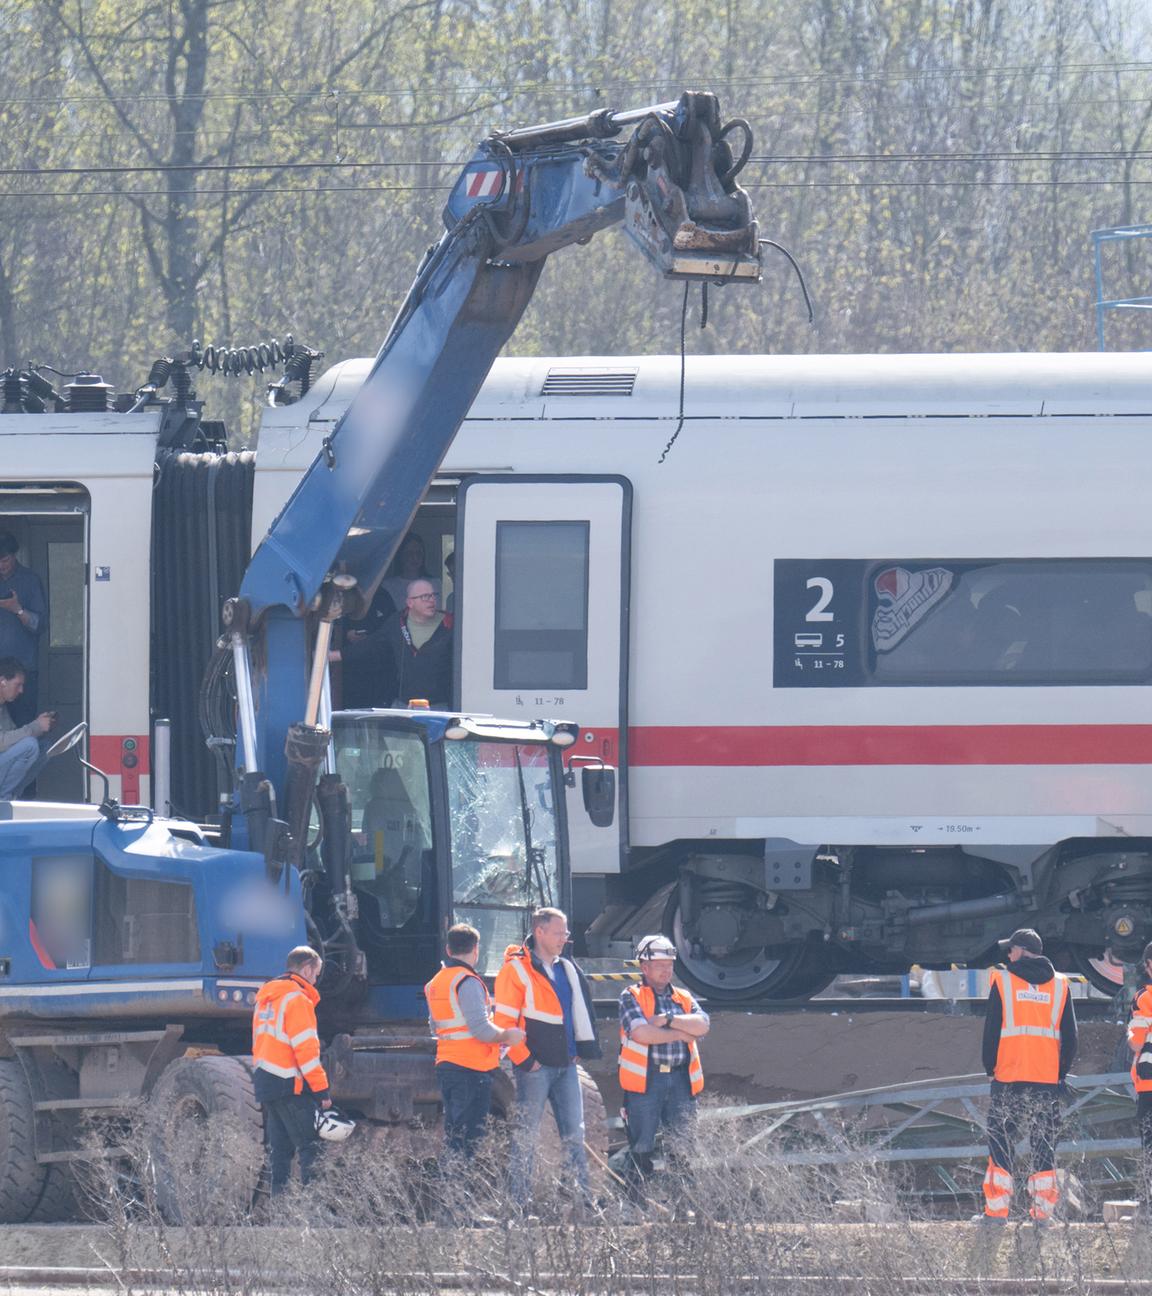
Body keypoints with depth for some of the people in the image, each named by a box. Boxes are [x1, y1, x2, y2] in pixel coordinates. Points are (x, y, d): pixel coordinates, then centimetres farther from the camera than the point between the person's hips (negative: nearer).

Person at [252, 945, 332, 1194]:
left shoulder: (266, 998, 17)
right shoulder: (297, 998, -11)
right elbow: (306, 1048, -16)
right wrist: (321, 1089, -15)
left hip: (266, 1084, 9)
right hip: (292, 1088, -9)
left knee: (279, 1149, 12)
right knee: (309, 1147, -10)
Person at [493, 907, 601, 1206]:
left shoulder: (567, 969, 15)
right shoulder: (516, 970, -7)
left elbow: (580, 1011, 26)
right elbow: (504, 1022, -11)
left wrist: (579, 1052, 16)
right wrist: (524, 1059, -13)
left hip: (566, 1066, 7)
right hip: (535, 1066, -7)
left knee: (574, 1134, 6)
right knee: (526, 1136, -3)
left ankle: (583, 1196, 8)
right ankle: (519, 1200, 0)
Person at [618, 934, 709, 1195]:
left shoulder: (684, 999, 17)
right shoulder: (631, 997, 3)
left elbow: (702, 1025, -1)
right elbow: (640, 1033, -14)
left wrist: (668, 1020, -12)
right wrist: (682, 1034, -6)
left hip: (681, 1079, 4)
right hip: (645, 1080, -4)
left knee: (682, 1146, 3)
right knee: (642, 1149, -4)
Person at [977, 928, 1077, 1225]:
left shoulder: (1003, 980, -1)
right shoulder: (1059, 985, 6)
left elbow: (991, 1030, 0)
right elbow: (1070, 1036, 8)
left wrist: (990, 1067, 11)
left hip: (1009, 1078, -2)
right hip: (1048, 1079, 2)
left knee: (1000, 1143, 4)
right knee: (1045, 1145, 7)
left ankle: (997, 1209, -2)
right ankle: (1043, 1210, 3)